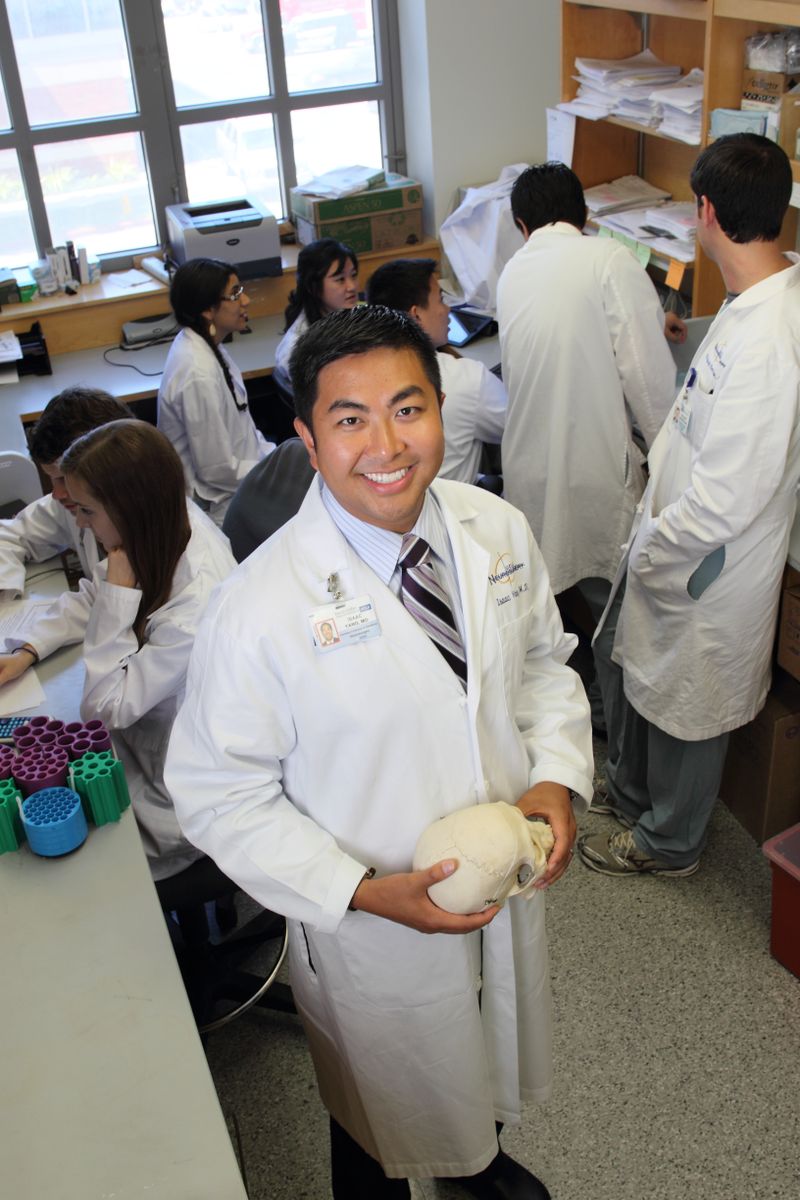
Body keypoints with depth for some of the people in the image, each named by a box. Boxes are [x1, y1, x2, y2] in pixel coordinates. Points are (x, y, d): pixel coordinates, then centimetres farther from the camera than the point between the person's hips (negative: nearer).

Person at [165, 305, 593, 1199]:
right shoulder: (259, 610, -29)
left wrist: (557, 776, -14)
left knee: (487, 1071, 35)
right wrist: (366, 892, -25)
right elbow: (219, 796, -19)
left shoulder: (498, 531, -13)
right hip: (373, 928, -5)